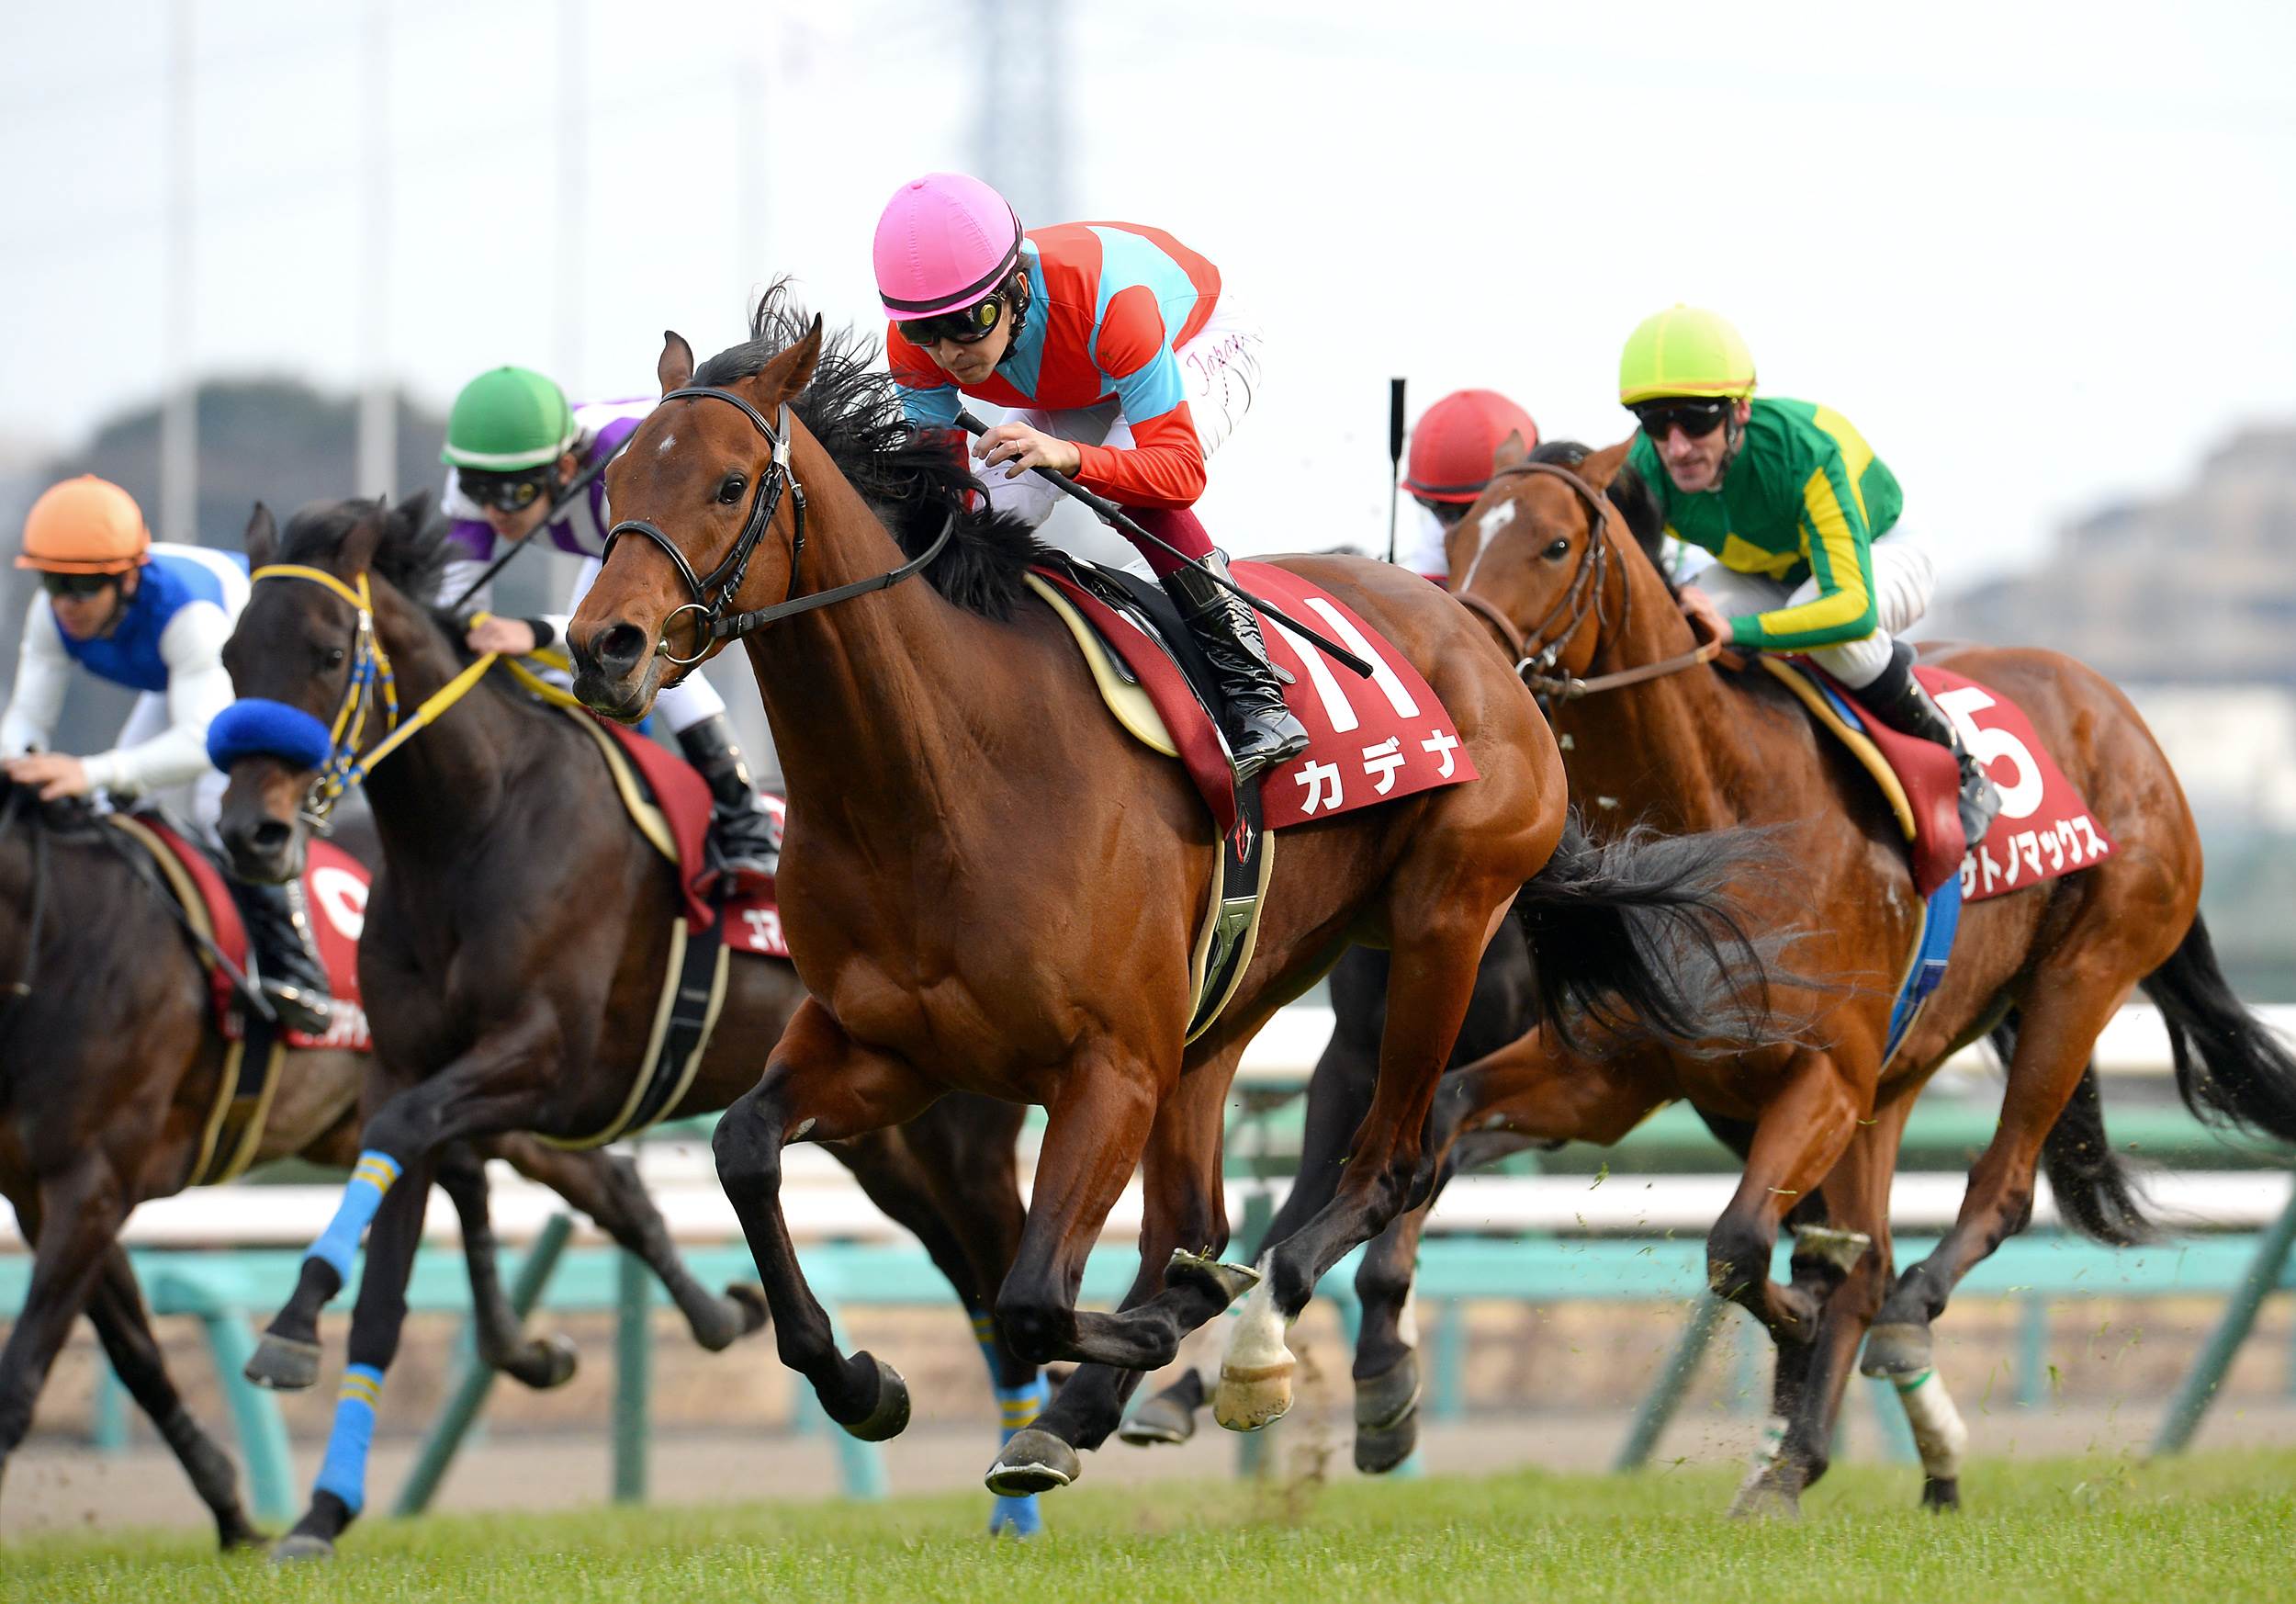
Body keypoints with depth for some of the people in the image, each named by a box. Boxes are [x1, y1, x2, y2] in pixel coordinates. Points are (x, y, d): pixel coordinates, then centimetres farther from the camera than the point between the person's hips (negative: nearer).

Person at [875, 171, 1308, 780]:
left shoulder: (1105, 298, -46)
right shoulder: (916, 346, -30)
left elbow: (1180, 468, -48)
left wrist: (1068, 457, -65)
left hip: (1200, 345, -5)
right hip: (1078, 385, 5)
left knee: (1132, 481, -34)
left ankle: (1250, 687, -28)